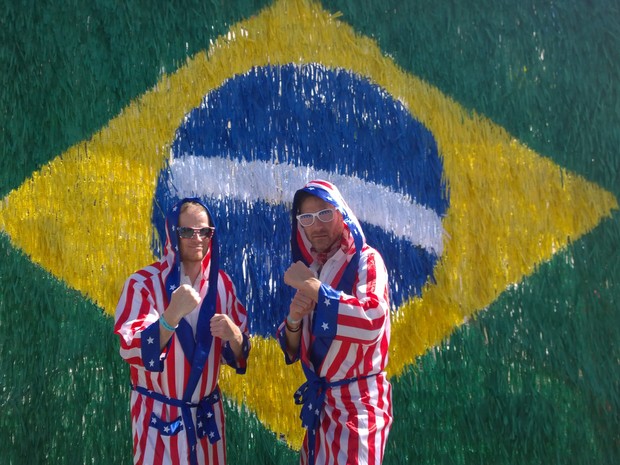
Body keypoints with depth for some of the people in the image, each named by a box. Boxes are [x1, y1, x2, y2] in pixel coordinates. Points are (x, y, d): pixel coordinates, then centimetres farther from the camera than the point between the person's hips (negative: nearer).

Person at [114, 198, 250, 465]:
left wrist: (234, 336, -17)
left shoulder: (221, 283, 3)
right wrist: (173, 314, -33)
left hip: (207, 414, 4)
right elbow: (131, 350, -20)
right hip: (160, 415, -4)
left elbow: (240, 355, 5)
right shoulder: (144, 282, -10)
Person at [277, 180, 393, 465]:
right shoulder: (309, 268, 9)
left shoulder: (366, 260, -10)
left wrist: (312, 286, -21)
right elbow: (292, 350, 11)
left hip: (357, 402, -6)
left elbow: (372, 322, -30)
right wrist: (294, 319, -11)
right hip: (319, 402, 7)